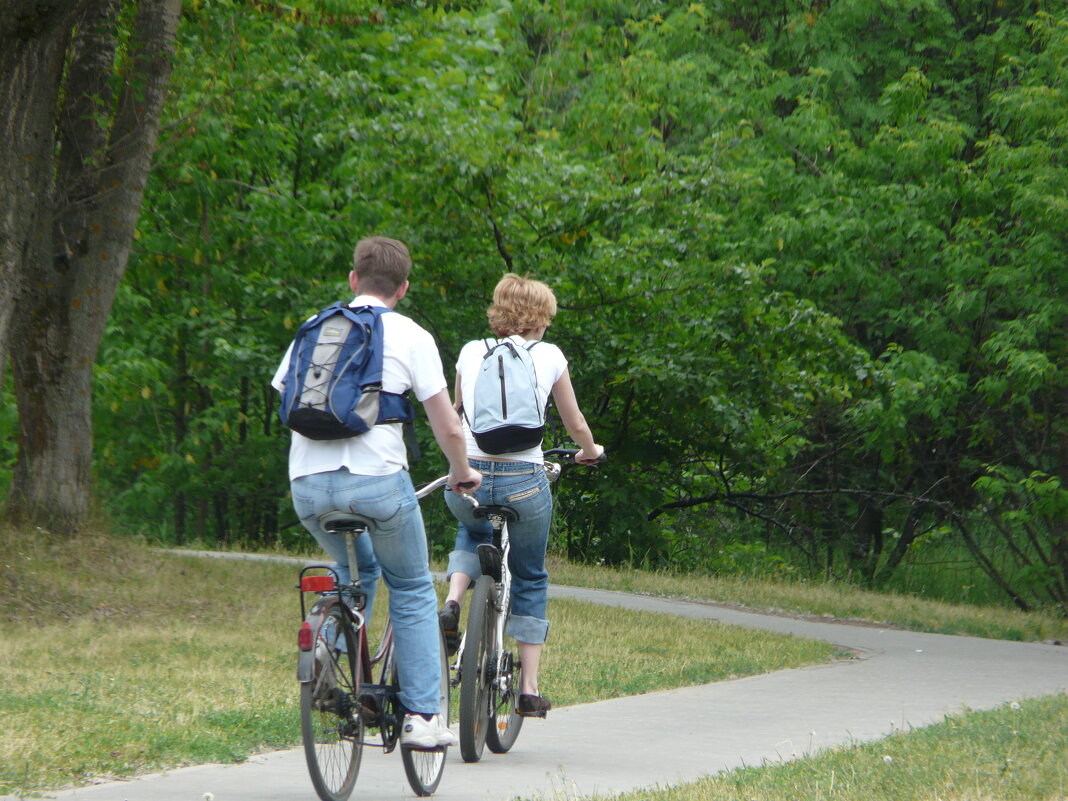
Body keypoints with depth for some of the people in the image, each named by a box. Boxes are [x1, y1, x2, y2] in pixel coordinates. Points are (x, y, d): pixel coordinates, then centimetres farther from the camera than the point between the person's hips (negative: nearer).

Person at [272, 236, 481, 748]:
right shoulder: (411, 336, 4)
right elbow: (447, 426, 3)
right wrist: (462, 473, 21)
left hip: (308, 484, 4)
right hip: (376, 480, -4)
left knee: (357, 570, 30)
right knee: (412, 590, 14)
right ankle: (422, 716, 7)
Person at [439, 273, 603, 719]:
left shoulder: (471, 352, 10)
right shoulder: (549, 357, 6)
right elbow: (575, 424, 18)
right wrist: (589, 451, 40)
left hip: (468, 479, 2)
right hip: (524, 483, -2)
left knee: (472, 534, 37)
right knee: (530, 581, 19)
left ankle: (453, 602, 9)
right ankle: (529, 689, 15)